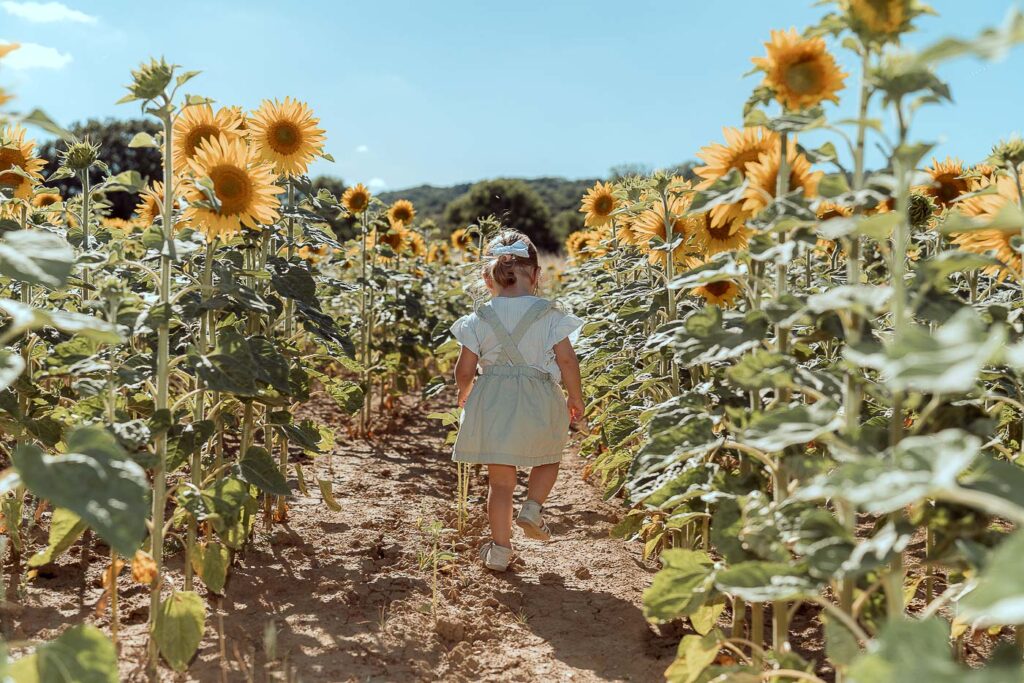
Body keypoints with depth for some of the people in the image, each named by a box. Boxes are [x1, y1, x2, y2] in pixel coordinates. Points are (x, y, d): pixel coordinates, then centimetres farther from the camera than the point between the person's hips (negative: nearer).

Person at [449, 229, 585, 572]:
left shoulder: (479, 319, 0)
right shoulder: (550, 315, -3)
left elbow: (464, 370, 2)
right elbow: (567, 361, -5)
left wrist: (464, 396, 22)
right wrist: (576, 399, 10)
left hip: (492, 404, 1)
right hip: (539, 402, -1)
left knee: (500, 480, 9)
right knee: (547, 459, 26)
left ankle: (500, 549, 13)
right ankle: (533, 507, 3)